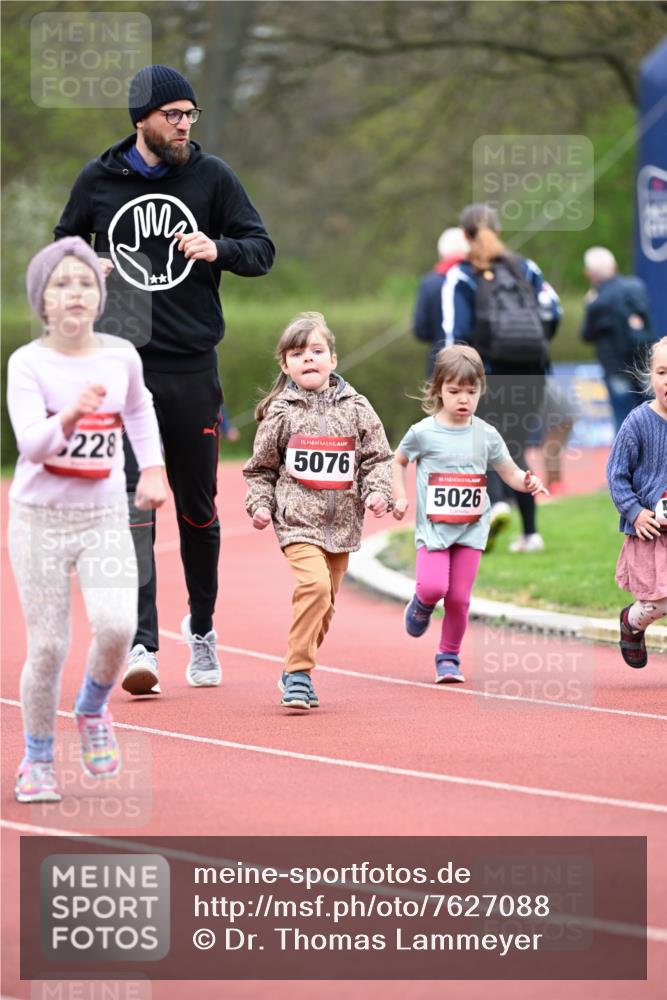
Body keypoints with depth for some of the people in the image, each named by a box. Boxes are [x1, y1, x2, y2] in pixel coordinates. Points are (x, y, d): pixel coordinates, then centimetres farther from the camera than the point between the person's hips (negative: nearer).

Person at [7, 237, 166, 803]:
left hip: (105, 518, 2)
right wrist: (69, 417, -43)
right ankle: (38, 759, 21)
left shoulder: (121, 357, -1)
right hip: (41, 519, -2)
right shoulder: (27, 364, -12)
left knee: (117, 626, -19)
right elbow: (30, 444, -26)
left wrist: (152, 469, 16)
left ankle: (93, 710, 12)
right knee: (48, 647, -2)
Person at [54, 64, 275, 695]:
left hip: (193, 367, 1)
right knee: (132, 503, -11)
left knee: (198, 510, 8)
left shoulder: (212, 177, 3)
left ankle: (201, 627, 28)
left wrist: (218, 248, -17)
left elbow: (262, 250, 4)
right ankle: (141, 645, -15)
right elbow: (66, 244, 18)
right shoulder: (98, 181, 4)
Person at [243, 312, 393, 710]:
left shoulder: (355, 408, 5)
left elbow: (378, 457, 8)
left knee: (325, 603, 9)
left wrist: (377, 491, -9)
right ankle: (299, 670, -18)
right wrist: (259, 503, -4)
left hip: (342, 523, 4)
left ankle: (297, 672, 25)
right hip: (298, 520, -3)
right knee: (314, 584, -24)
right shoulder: (281, 413, 2)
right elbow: (261, 467, 9)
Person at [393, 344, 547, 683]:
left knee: (459, 597, 1)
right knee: (433, 586, -19)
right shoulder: (423, 433, -5)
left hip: (471, 529, 2)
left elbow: (509, 472, 8)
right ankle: (421, 605, 18)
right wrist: (399, 497, 1)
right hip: (433, 526, -2)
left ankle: (450, 657, 19)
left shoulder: (486, 436, 1)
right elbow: (398, 461, 12)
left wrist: (527, 482, -14)